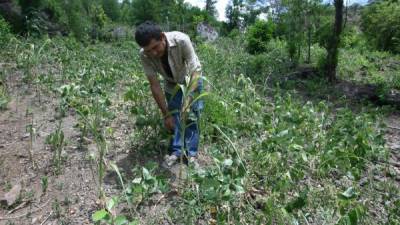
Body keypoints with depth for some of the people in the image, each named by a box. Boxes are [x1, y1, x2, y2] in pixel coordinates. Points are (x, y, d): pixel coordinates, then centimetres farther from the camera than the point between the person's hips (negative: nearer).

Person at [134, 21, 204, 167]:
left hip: (192, 78, -2)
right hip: (171, 82, 2)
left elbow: (195, 72, -36)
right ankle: (176, 151, 16)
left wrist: (188, 102, -44)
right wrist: (166, 114, -23)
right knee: (173, 115, 2)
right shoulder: (144, 55, -29)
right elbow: (154, 85, -23)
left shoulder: (181, 40, -39)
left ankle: (191, 153, 6)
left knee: (192, 115, -5)